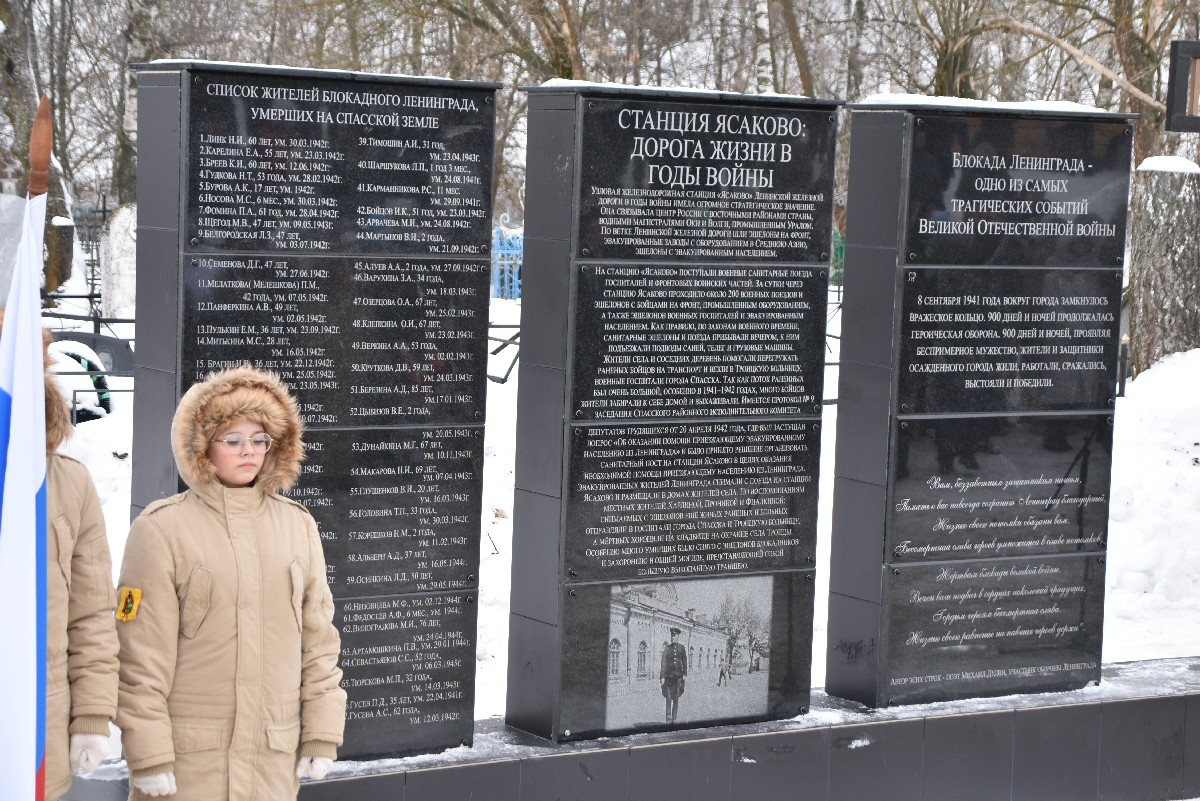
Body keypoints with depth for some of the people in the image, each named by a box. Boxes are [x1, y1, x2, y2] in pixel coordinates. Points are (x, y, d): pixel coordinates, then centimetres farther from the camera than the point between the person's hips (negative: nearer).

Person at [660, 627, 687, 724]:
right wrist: (662, 677, -7)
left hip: (678, 676, 2)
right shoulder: (667, 648, 2)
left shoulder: (682, 648, 8)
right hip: (668, 675, -2)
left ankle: (674, 718, 10)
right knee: (668, 699, -3)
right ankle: (668, 718, 0)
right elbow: (663, 663, -1)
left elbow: (684, 662, 9)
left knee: (676, 699, 5)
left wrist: (685, 674, 1)